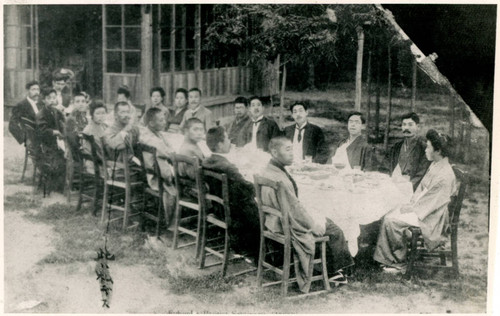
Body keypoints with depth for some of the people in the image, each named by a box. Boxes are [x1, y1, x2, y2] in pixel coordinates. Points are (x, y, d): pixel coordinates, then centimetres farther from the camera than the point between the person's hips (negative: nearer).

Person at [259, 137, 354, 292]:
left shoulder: (268, 171, 1)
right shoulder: (279, 180, -31)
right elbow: (294, 209, -25)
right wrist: (314, 225, -11)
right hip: (289, 227, -10)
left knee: (327, 221, 22)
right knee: (335, 232, 0)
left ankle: (334, 268, 27)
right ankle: (335, 271, 20)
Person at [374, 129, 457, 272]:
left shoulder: (445, 175, -24)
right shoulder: (434, 166, 7)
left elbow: (432, 201, -22)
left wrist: (413, 209, -14)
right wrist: (411, 204, 3)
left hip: (431, 217, -10)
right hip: (422, 208, 10)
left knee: (392, 221, -18)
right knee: (388, 216, -3)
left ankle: (400, 262, -2)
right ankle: (388, 258, 2)